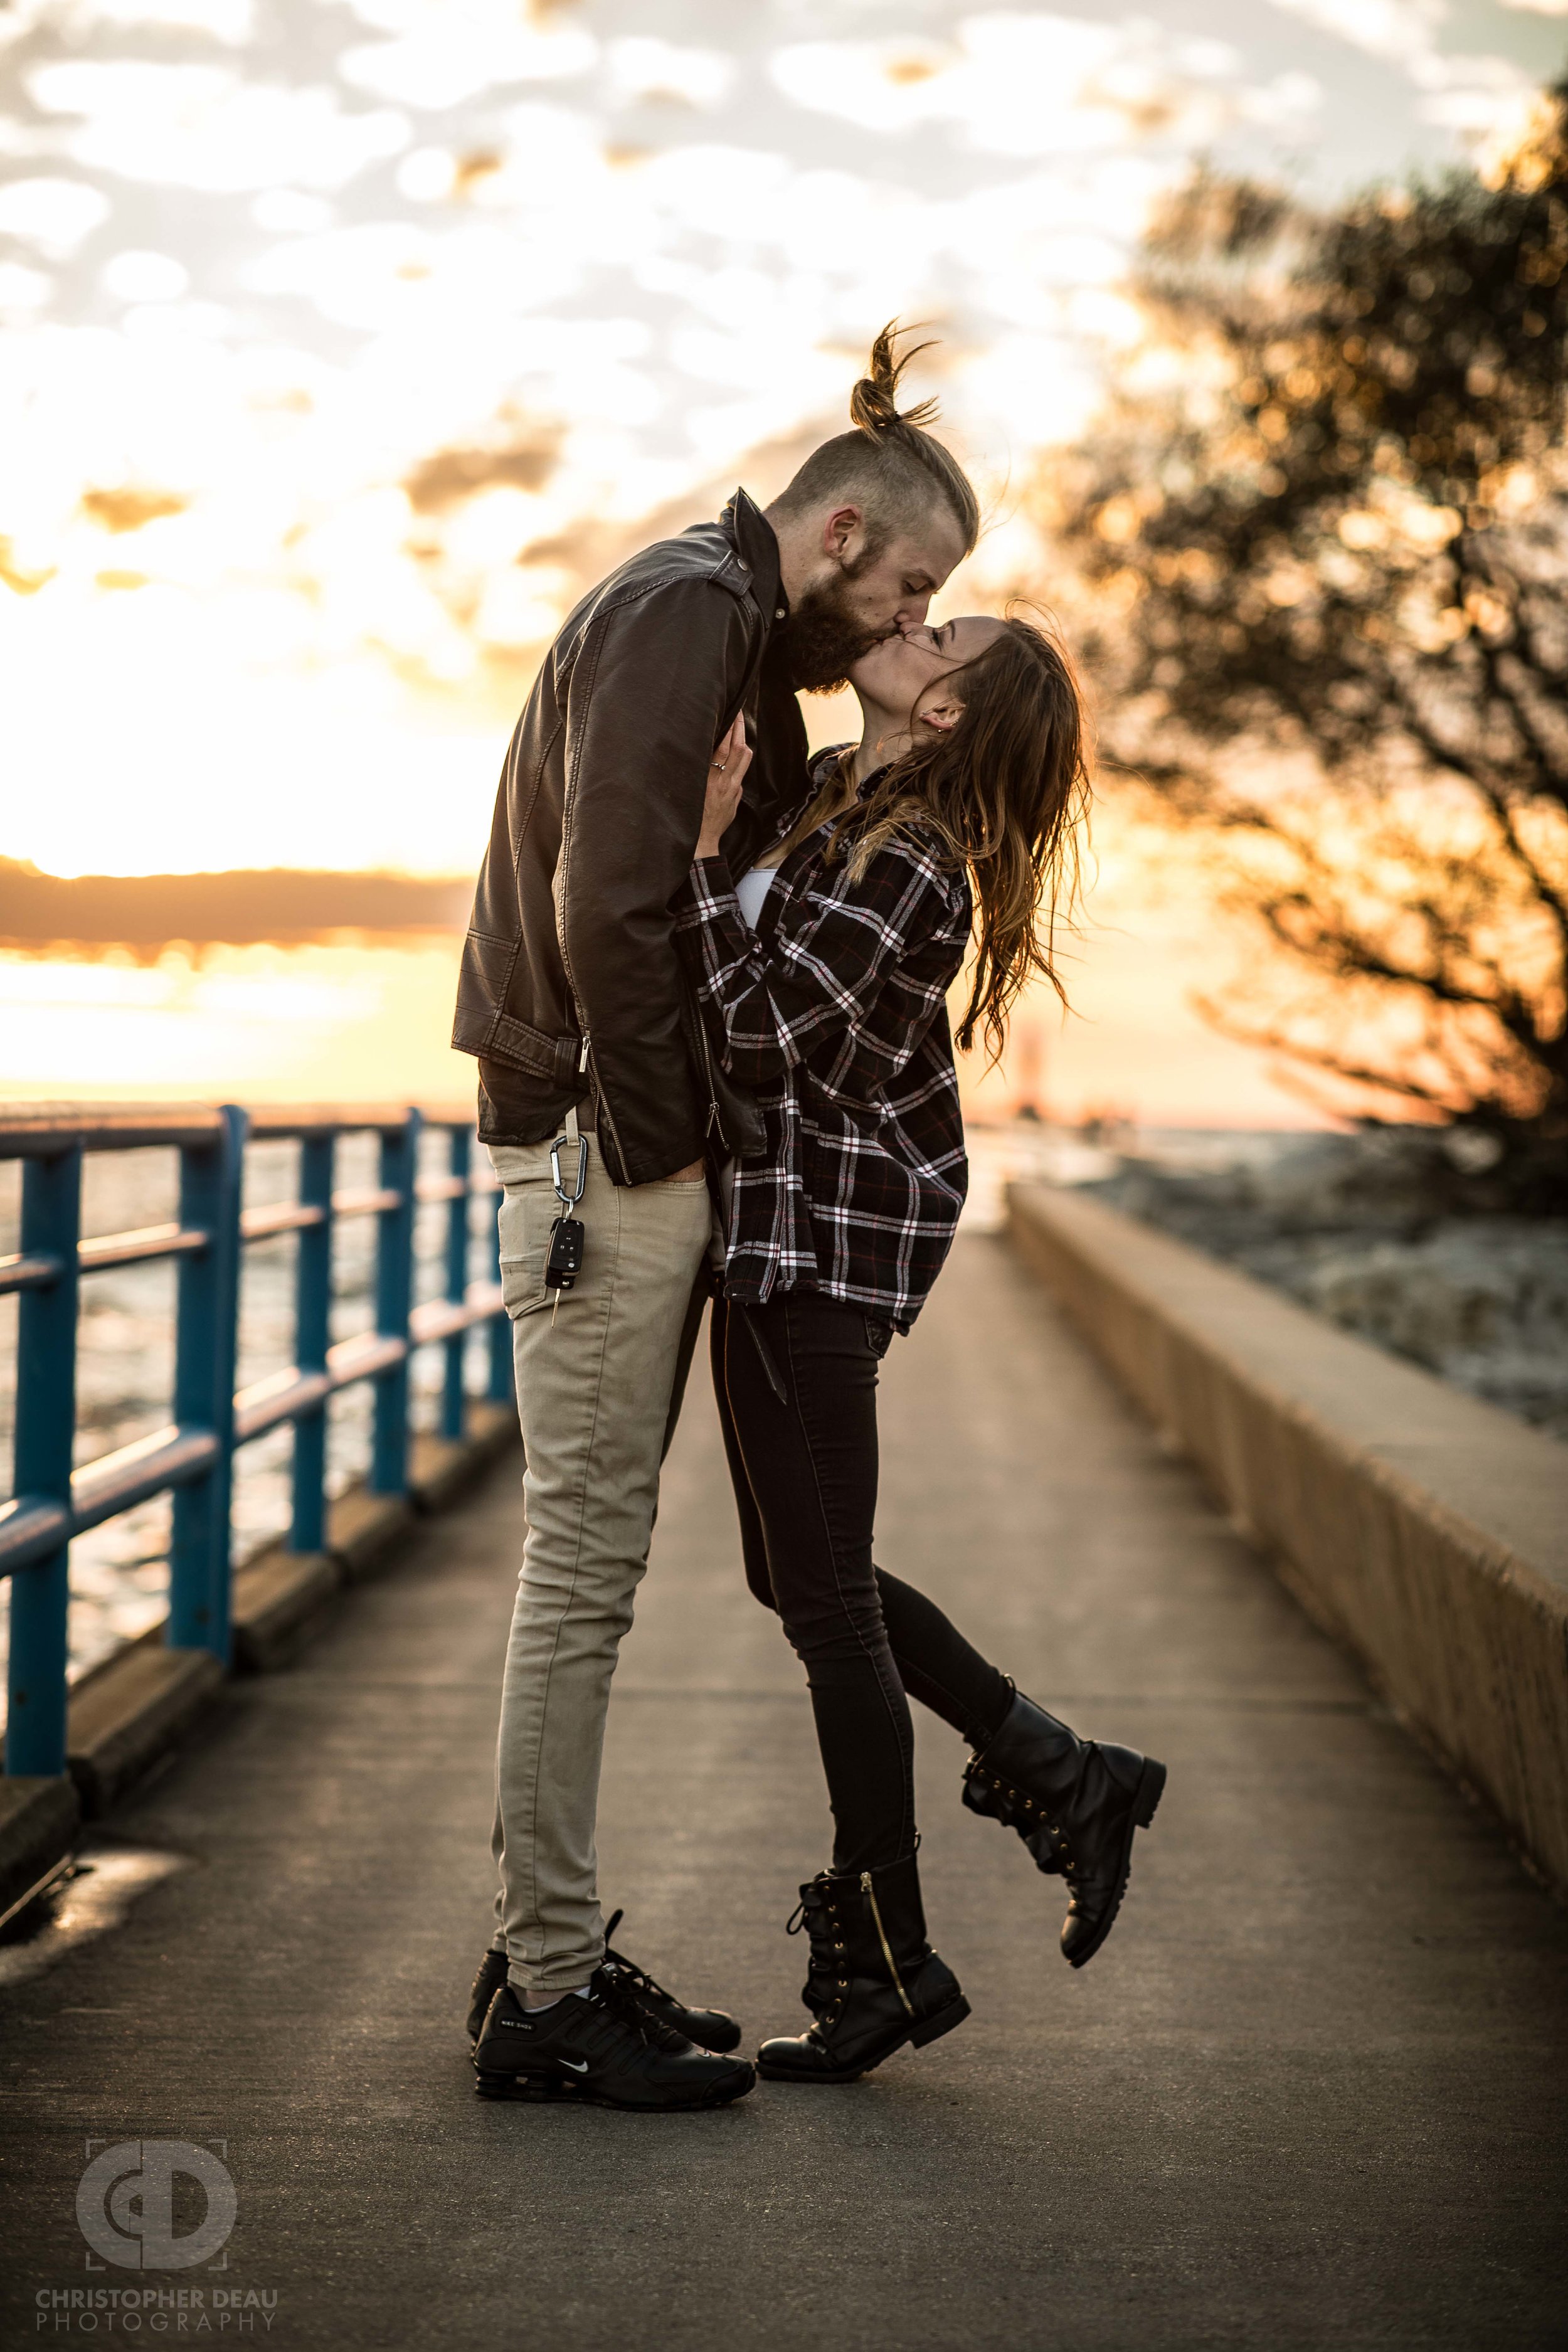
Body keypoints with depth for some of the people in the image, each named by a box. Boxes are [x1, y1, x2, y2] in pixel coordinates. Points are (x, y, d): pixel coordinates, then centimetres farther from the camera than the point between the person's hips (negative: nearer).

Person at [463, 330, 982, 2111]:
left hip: (642, 1145, 10)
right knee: (584, 1560, -7)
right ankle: (547, 1993, -1)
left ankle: (548, 1955, 19)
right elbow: (607, 904, -21)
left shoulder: (737, 632, 21)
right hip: (604, 1144, -10)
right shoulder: (681, 606, -12)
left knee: (593, 1559, 12)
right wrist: (660, 1135, -16)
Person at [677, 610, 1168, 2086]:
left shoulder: (903, 872, -19)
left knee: (824, 1598, -2)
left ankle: (886, 1965, 10)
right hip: (786, 1230, 10)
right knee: (800, 1579, 17)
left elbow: (758, 1035, -22)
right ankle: (1067, 1782, 24)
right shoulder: (832, 797, 9)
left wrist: (703, 852, -22)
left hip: (819, 1245, -10)